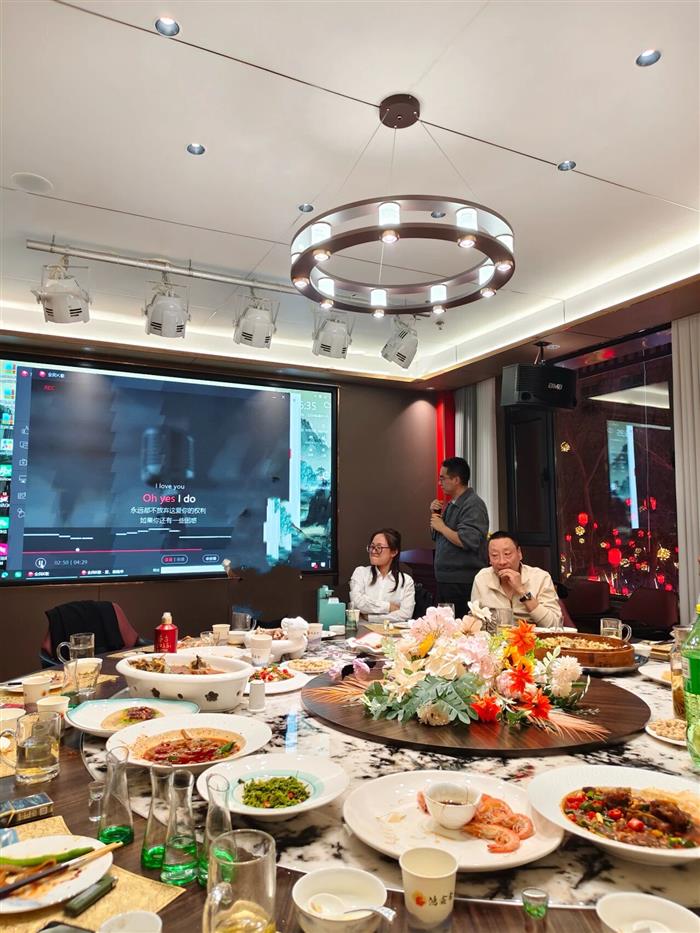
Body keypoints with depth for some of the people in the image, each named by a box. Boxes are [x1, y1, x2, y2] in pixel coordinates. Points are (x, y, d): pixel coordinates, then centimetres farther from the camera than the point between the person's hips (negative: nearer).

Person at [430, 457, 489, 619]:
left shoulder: (473, 505, -14)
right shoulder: (451, 504, 15)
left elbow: (467, 542, -26)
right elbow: (436, 537, 22)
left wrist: (442, 527, -14)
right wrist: (434, 515, 5)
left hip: (463, 584, -9)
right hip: (444, 580, 9)